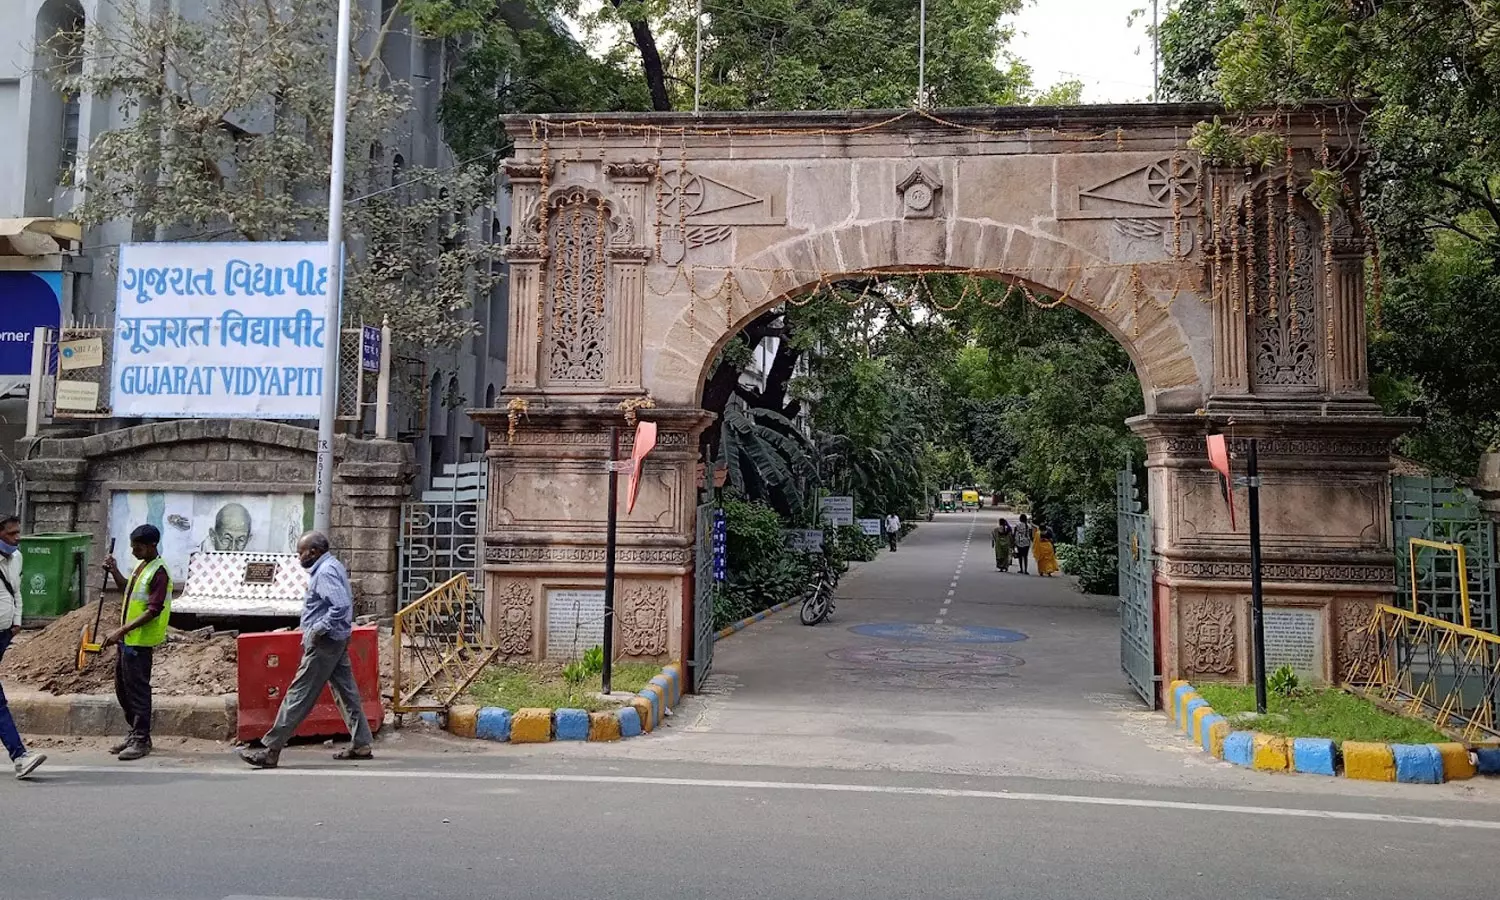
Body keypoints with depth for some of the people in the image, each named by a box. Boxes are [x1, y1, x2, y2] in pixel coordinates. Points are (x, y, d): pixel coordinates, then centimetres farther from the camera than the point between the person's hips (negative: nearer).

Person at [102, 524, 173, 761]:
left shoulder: (159, 572, -18)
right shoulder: (141, 565, 11)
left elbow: (153, 611, -22)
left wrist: (121, 630, -24)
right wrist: (115, 572, 12)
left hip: (140, 642, -10)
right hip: (127, 639, 10)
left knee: (137, 690, -3)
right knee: (122, 688, 17)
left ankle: (141, 740, 5)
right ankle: (136, 732, 28)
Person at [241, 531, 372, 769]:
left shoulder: (325, 572, -17)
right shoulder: (334, 566, 14)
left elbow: (341, 605, -29)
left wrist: (319, 629, -21)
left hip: (324, 642, -10)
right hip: (338, 641, 10)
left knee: (299, 695, -6)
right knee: (347, 691, 11)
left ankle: (270, 750, -1)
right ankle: (361, 744, 14)